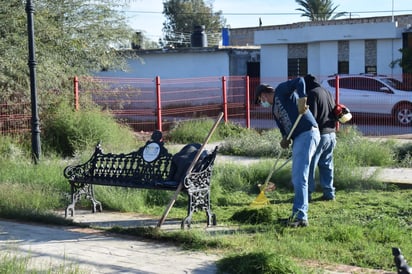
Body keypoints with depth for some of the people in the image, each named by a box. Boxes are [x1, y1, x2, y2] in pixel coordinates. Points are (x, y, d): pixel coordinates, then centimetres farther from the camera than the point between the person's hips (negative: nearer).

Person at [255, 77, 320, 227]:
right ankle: (300, 213, 23)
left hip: (308, 134, -10)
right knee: (297, 179, 15)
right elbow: (284, 127, 20)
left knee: (300, 178, -12)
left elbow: (299, 81, -15)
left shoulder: (281, 91, 0)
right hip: (298, 138, 10)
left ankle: (301, 216, -10)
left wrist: (302, 99, -28)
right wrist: (285, 139, -1)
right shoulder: (275, 109, 24)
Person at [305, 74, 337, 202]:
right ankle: (329, 193, 14)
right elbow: (334, 114, 19)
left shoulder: (312, 94, -11)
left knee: (309, 165, -2)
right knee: (327, 165, 13)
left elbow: (311, 116, -18)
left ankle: (307, 193, -1)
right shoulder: (328, 93, 16)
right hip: (331, 134, 9)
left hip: (319, 135, -8)